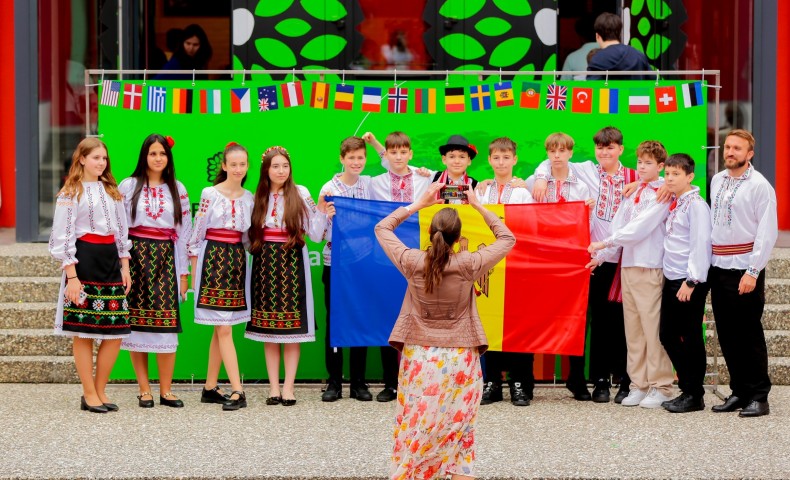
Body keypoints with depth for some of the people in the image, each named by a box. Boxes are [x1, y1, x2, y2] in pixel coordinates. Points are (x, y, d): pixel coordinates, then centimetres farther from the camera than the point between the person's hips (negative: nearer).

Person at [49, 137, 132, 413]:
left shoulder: (112, 191, 16)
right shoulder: (70, 193, -1)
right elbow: (63, 236, -7)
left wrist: (125, 266, 10)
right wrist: (71, 276, -14)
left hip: (110, 261, 6)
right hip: (83, 261, -6)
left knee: (115, 332, 1)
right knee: (84, 332, -3)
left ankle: (100, 391, 13)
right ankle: (89, 395, 5)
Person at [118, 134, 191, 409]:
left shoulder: (177, 190, 10)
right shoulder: (128, 187, 4)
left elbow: (184, 231, 10)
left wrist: (183, 272, 6)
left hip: (166, 259, 1)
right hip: (136, 258, -1)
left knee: (167, 324, -5)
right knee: (137, 323, -1)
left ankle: (166, 391, 1)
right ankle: (144, 389, 6)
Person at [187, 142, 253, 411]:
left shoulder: (249, 198, 10)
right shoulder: (210, 194, -4)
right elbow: (197, 232, -3)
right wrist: (194, 270, -3)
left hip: (237, 260, 5)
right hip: (212, 259, -5)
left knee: (221, 328, 9)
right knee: (224, 329, -7)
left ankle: (210, 388, 16)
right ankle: (237, 391, -12)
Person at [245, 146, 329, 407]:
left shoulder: (300, 194, 0)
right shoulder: (258, 198, 8)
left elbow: (316, 235, -4)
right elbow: (250, 236, 14)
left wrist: (322, 212, -18)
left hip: (292, 264, -3)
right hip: (264, 265, 3)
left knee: (292, 326, -2)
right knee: (267, 328, 4)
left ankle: (288, 386, 4)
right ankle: (274, 386, 9)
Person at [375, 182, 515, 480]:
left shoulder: (412, 262, -10)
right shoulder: (468, 265, -13)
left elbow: (382, 228, 8)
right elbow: (507, 239, 2)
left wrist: (419, 204, 8)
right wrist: (478, 207, 4)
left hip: (418, 356, 1)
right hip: (460, 359, -1)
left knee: (414, 431, 8)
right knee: (459, 433, 6)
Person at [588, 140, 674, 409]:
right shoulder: (633, 192, 16)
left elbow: (641, 227, -14)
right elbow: (619, 225, 15)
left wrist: (605, 243, -15)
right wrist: (601, 255, 5)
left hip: (650, 267, -7)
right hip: (628, 265, 7)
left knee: (652, 326, -6)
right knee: (633, 327, 7)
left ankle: (660, 386, 1)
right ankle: (639, 384, 13)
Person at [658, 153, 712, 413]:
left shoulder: (696, 204, -11)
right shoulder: (673, 204, 13)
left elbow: (700, 244, -16)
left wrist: (691, 281, -19)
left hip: (690, 282, -8)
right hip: (671, 279, 8)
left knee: (691, 338, -1)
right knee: (667, 335, 10)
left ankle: (694, 396, 8)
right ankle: (687, 388, 21)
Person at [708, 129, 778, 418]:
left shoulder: (760, 186, -7)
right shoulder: (717, 181, 12)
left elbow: (767, 233, -11)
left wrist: (752, 272, -16)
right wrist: (708, 262, 9)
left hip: (744, 269, -6)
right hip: (718, 267, 6)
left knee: (749, 334, -3)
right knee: (727, 334, 9)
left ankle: (758, 397, 4)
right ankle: (739, 392, 18)